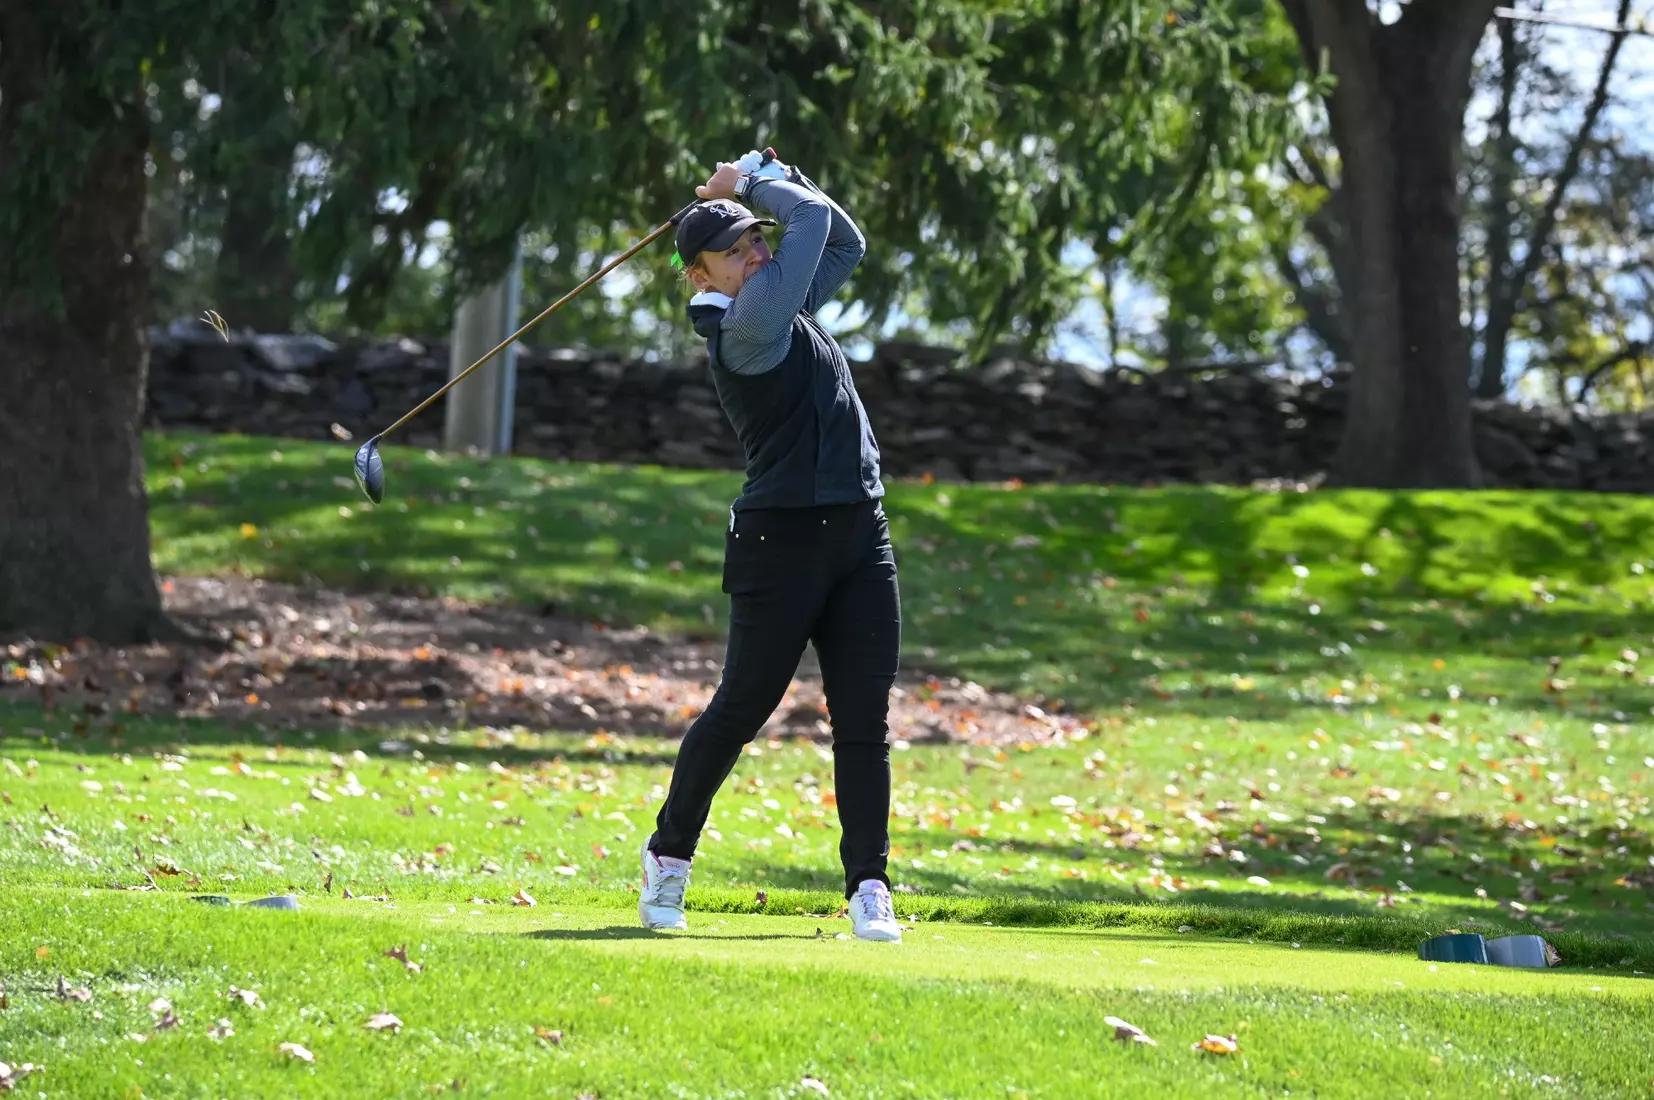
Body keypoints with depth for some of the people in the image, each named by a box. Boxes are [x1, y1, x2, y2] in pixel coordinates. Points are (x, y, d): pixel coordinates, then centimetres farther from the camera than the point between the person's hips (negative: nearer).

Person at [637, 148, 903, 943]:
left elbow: (842, 241, 24)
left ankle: (869, 888, 0)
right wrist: (751, 184, 4)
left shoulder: (779, 304, 13)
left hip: (859, 535, 8)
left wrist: (766, 181, 13)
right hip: (784, 541, -8)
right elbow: (813, 221, -12)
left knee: (863, 722, 0)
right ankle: (669, 855, 22)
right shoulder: (746, 325, -15)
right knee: (740, 708, 3)